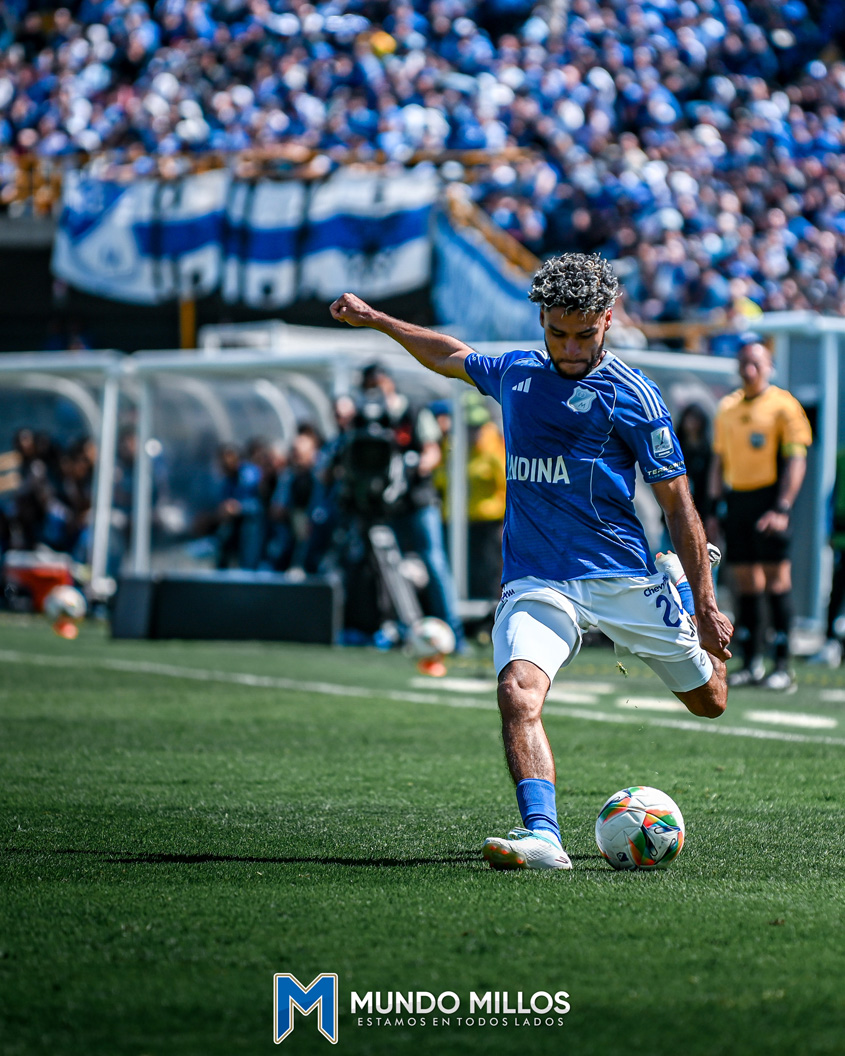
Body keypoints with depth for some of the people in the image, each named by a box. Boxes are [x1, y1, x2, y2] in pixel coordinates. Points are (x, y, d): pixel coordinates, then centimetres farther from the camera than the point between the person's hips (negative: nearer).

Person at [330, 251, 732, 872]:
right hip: (534, 582, 2)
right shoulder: (515, 372, 10)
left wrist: (706, 605, -7)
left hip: (621, 578, -2)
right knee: (519, 690, -27)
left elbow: (677, 501, -3)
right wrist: (374, 320, 38)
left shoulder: (629, 393, -5)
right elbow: (454, 357, 33)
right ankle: (541, 834, -37)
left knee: (709, 701, 13)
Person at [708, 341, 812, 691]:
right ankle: (751, 663, 10)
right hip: (735, 500, 5)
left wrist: (782, 508, -17)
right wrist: (715, 505, 12)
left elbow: (796, 461, -8)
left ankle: (783, 666, -7)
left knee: (776, 579, -9)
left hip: (769, 496, -5)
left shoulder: (783, 405, -3)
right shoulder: (727, 408, 15)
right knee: (745, 582, 5)